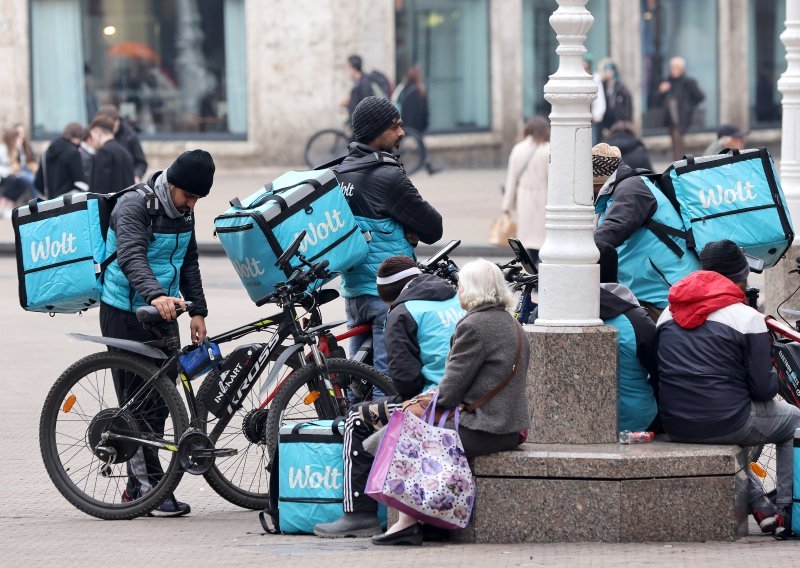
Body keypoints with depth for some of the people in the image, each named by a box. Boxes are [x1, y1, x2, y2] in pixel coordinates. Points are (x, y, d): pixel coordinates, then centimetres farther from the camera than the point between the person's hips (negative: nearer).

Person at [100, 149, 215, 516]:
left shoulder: (183, 212, 8)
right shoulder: (134, 207, -18)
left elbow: (189, 263, 19)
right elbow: (131, 256, -34)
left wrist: (198, 311, 11)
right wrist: (155, 295, -50)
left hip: (164, 312, 8)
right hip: (125, 315, -8)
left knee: (161, 398, 7)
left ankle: (137, 487, 15)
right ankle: (149, 485, -6)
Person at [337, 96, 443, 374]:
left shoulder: (342, 171, 9)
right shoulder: (388, 177, -17)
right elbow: (433, 229, -13)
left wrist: (404, 232, 2)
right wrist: (411, 231, 6)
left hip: (352, 287, 9)